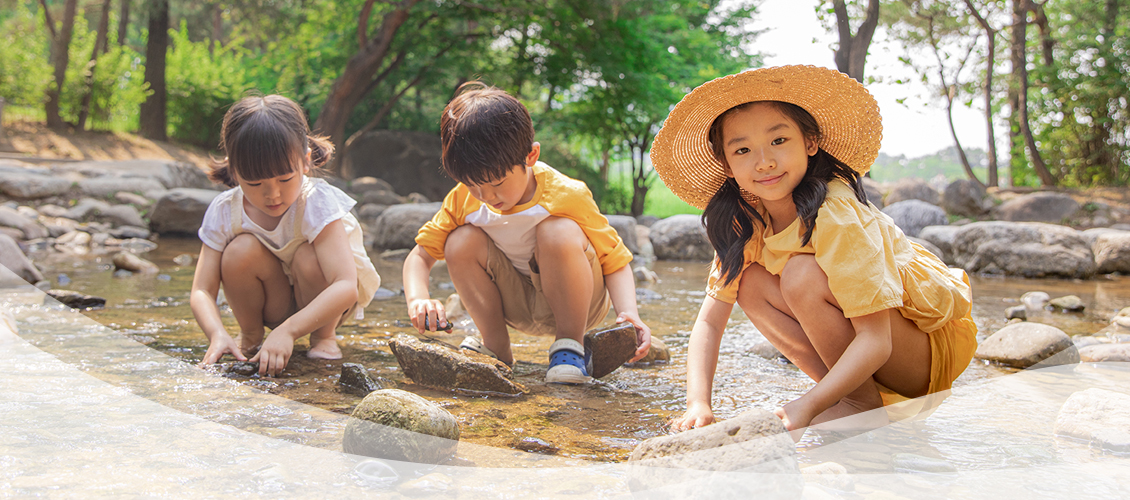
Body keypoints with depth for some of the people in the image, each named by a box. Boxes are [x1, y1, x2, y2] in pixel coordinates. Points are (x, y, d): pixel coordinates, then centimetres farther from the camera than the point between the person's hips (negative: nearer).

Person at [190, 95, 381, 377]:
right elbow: (201, 291, -19)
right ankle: (250, 336, -1)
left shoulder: (317, 204, -30)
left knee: (308, 258, -33)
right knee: (241, 251, -27)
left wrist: (287, 331, -52)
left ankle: (324, 336, -5)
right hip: (276, 305, 2)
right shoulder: (224, 211, -19)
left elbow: (346, 288, -42)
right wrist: (218, 335, -41)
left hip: (328, 298, -2)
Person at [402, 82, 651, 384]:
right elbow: (421, 254, -5)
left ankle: (571, 344, -15)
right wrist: (418, 299, -27)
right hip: (519, 307, 4)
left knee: (558, 233, -34)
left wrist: (628, 313, -36)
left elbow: (615, 262, -17)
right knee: (461, 242, -21)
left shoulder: (568, 197, -23)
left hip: (574, 302, -4)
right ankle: (496, 347, -4)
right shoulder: (462, 200, -11)